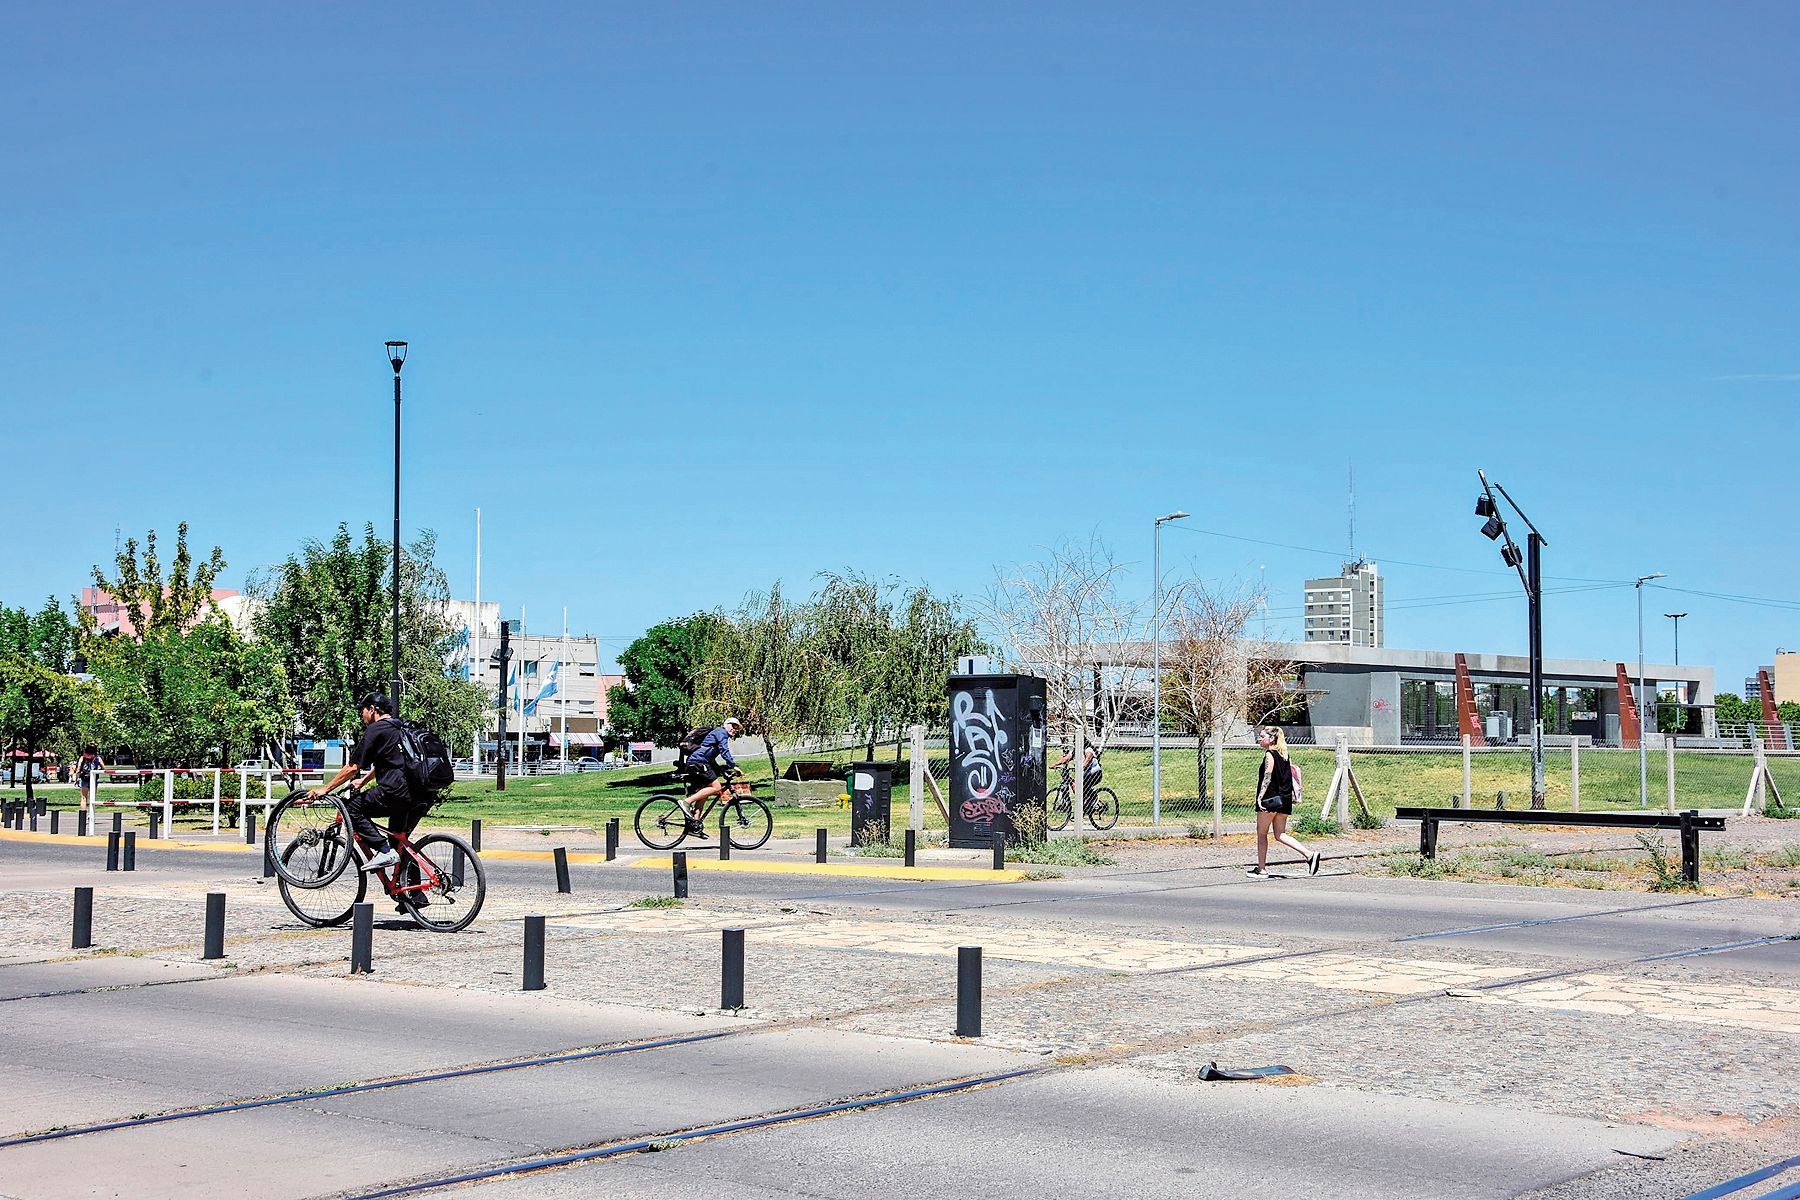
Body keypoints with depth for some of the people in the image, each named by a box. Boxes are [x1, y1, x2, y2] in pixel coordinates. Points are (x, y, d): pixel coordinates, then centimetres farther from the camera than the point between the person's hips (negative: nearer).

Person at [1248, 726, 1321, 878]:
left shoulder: (1269, 755, -10)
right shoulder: (1284, 754, 13)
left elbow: (1267, 778, -17)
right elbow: (1294, 771, 14)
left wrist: (1260, 797, -19)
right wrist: (1295, 793, 18)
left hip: (1270, 799, -8)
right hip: (1284, 799, 8)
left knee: (1261, 833, 4)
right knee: (1280, 834, 11)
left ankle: (1261, 869, 6)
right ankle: (1309, 855, -3)